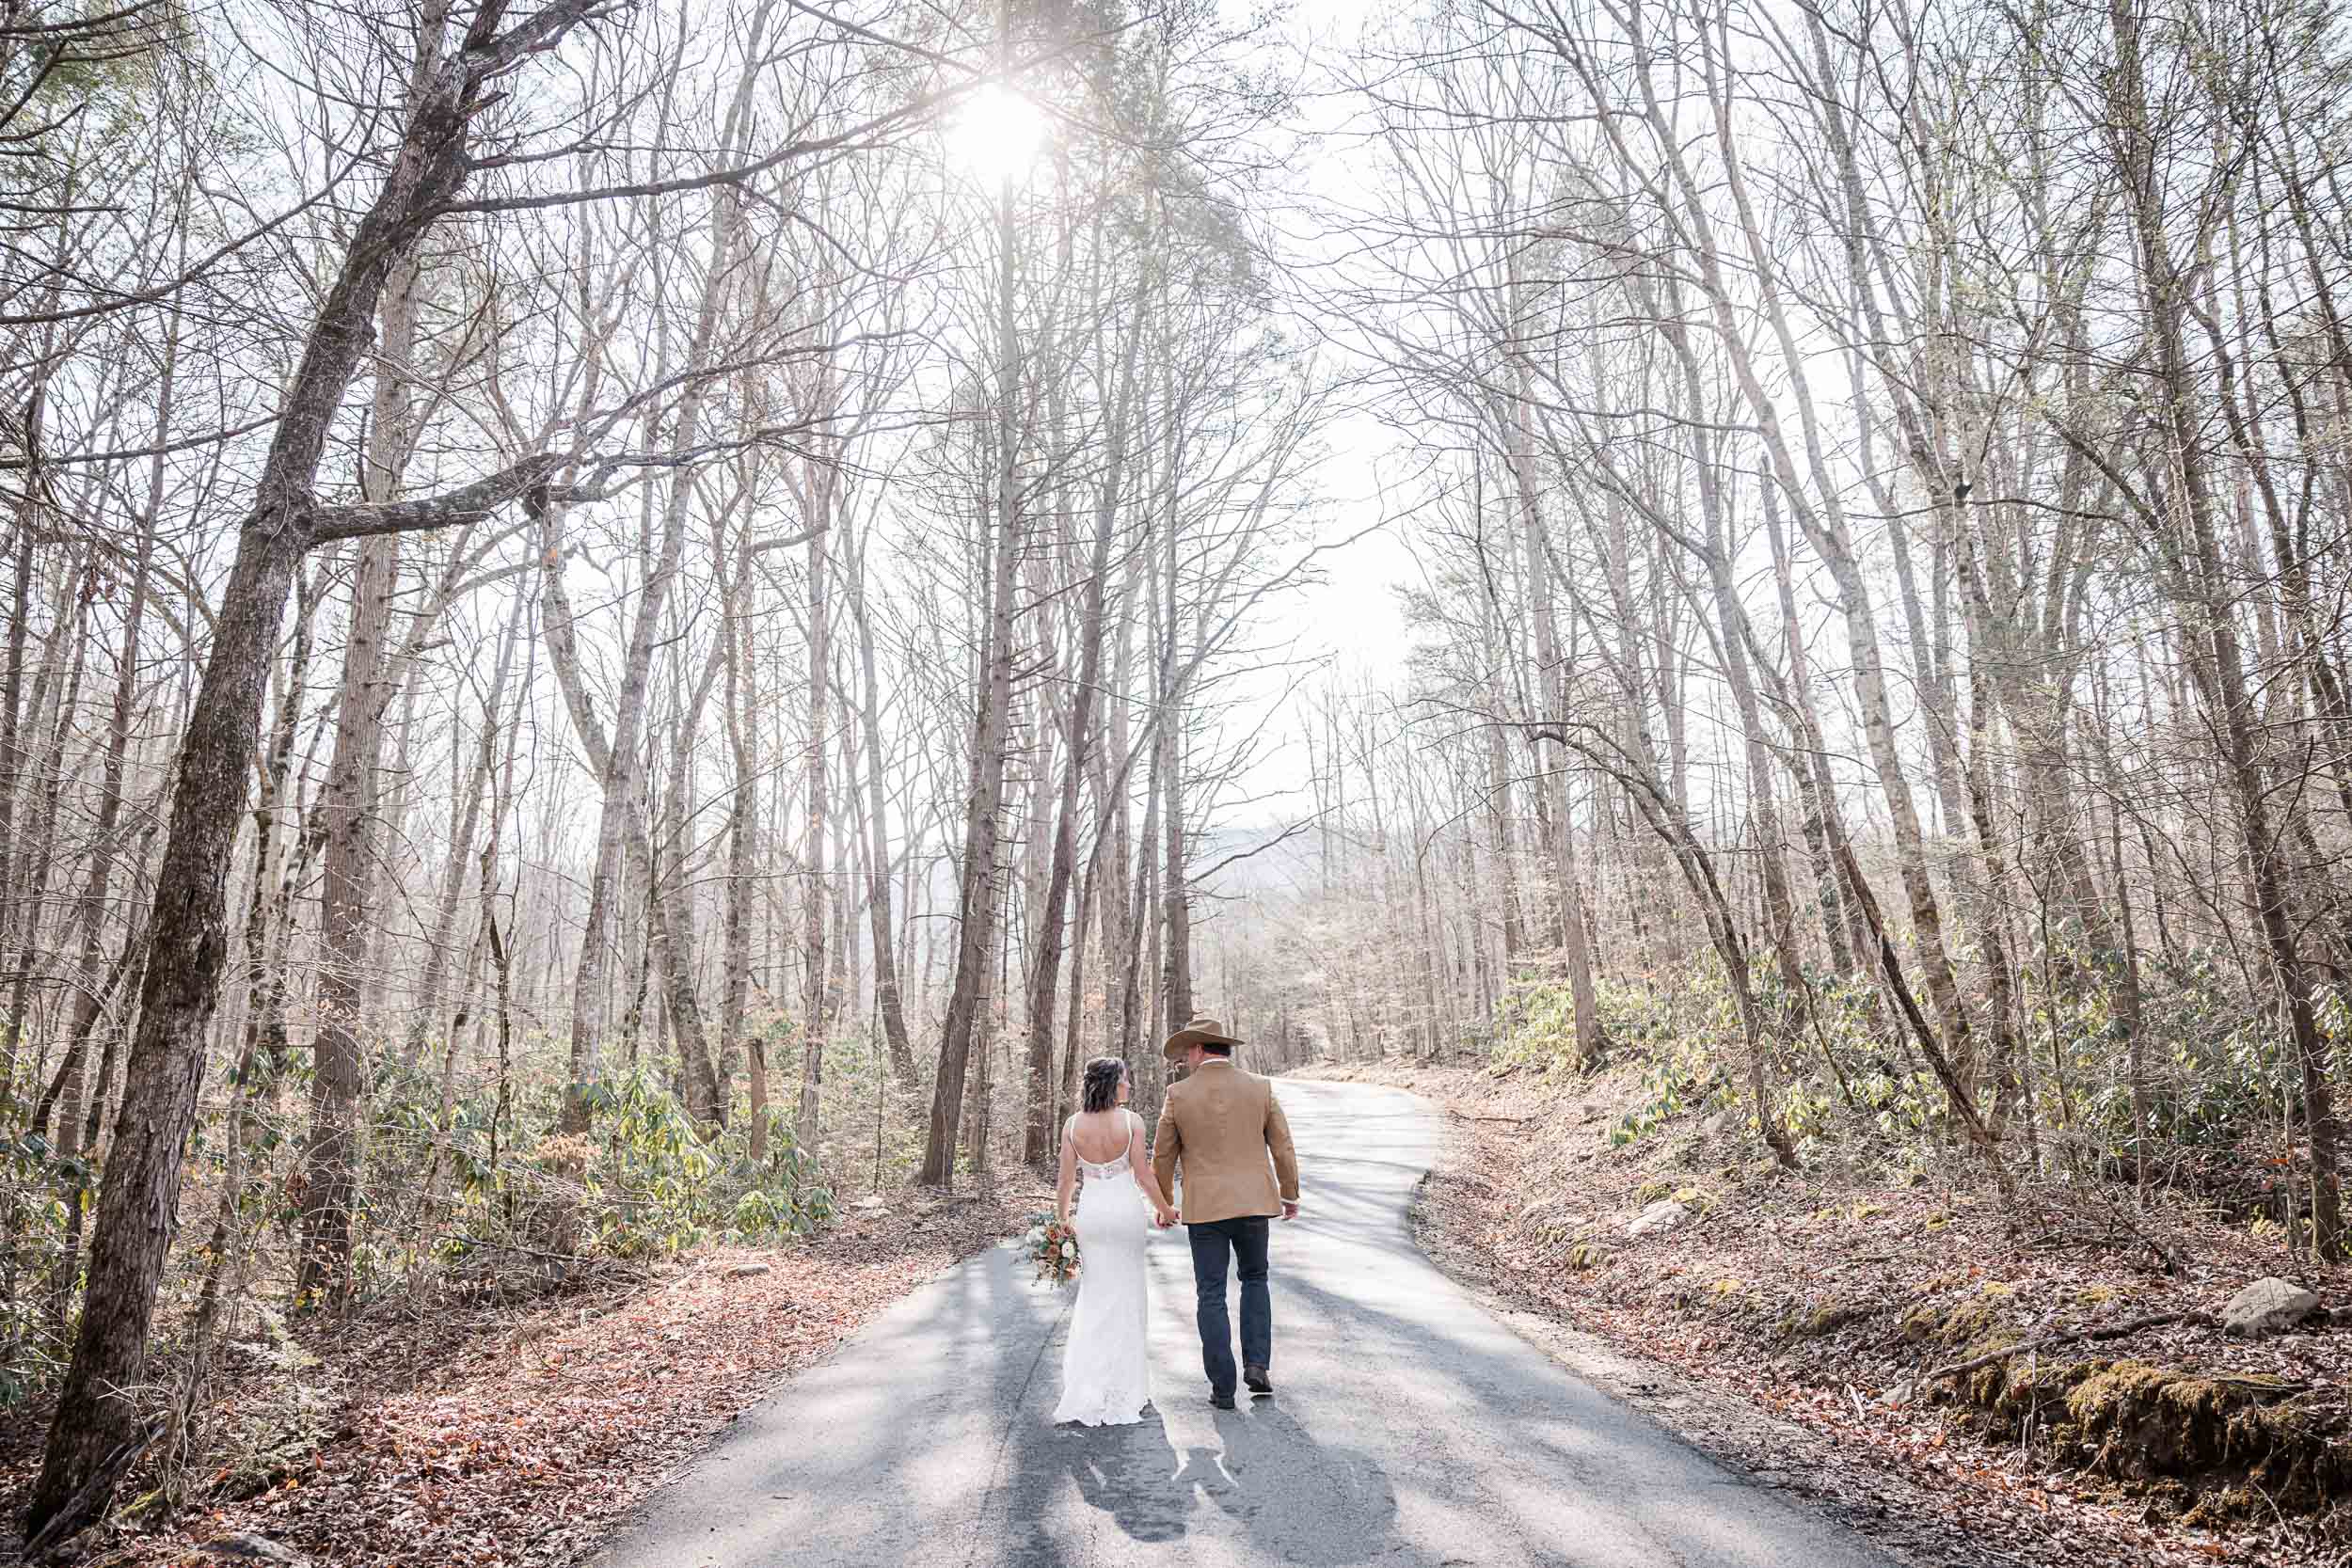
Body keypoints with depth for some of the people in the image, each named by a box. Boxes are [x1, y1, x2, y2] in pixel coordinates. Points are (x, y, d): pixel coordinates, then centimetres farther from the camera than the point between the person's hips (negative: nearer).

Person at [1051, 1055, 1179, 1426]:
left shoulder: (1073, 1125, -5)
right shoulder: (1131, 1121, -13)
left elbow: (1066, 1180, -2)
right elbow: (1143, 1174, -9)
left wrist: (1061, 1220, 10)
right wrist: (1163, 1209, 5)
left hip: (1091, 1211, 2)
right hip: (1127, 1210, -2)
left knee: (1096, 1292, 16)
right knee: (1128, 1293, 13)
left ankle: (1089, 1388, 13)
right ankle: (1123, 1382, 20)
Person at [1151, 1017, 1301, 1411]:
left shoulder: (1179, 1094, -5)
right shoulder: (1259, 1088, -1)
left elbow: (1163, 1155, 2)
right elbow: (1283, 1147, 3)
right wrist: (1290, 1194, 17)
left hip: (1204, 1208, -2)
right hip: (1253, 1203, 2)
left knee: (1212, 1296, 7)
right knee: (1255, 1279, 22)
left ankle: (1223, 1388, 8)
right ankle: (1257, 1363, 9)